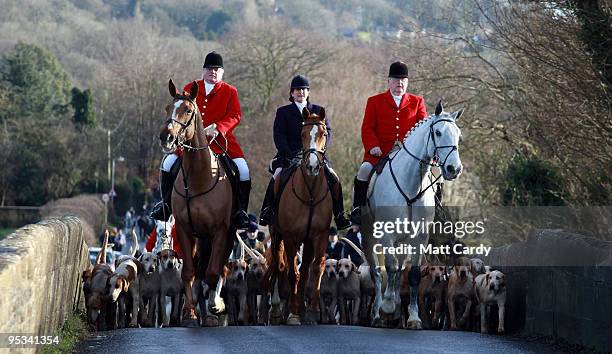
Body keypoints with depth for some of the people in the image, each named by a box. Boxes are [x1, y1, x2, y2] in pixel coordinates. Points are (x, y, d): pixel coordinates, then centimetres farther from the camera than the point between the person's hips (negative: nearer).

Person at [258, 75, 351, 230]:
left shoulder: (318, 111, 16)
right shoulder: (283, 112, 12)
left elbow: (327, 132, 7)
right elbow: (279, 136, 1)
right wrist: (289, 154, -15)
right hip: (289, 156, -1)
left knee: (334, 179, -17)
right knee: (277, 177, -27)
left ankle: (339, 216, -9)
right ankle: (267, 212, -17)